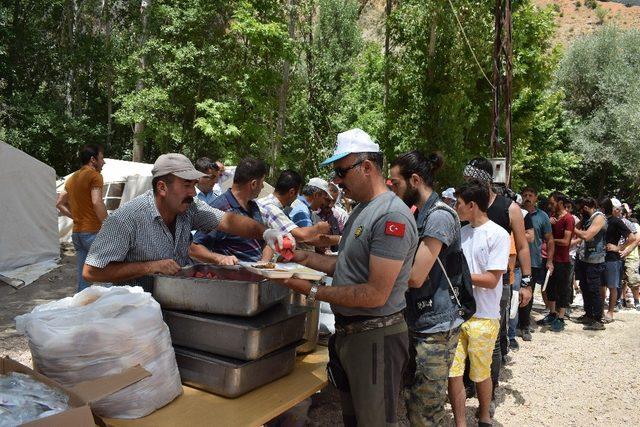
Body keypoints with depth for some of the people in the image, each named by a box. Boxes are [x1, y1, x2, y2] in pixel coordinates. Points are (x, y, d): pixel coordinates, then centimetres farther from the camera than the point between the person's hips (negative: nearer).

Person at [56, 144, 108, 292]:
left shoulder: (72, 178, 17)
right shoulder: (94, 175, -8)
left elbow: (59, 203, 22)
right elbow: (97, 203, -21)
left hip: (77, 233, 8)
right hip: (93, 232, -8)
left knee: (83, 279, 12)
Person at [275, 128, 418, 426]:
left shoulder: (392, 216, -21)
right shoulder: (361, 209, 11)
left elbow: (376, 294, -25)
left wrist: (313, 291, -19)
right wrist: (306, 258, 4)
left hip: (375, 338, -9)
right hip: (347, 332, 9)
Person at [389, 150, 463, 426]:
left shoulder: (439, 216, -17)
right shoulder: (420, 214, 13)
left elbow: (415, 277, -20)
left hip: (435, 329, -9)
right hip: (416, 323, 9)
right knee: (413, 403, 18)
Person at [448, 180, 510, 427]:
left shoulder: (498, 235, -10)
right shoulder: (461, 233, 9)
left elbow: (491, 280, -14)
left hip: (483, 317, -4)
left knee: (481, 375, 12)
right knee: (453, 374, 4)